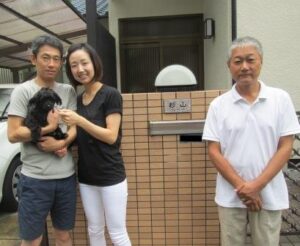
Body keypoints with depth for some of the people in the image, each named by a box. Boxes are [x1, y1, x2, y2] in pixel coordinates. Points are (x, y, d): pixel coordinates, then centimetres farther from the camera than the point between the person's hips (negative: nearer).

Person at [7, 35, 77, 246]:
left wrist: (62, 143, -15)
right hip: (35, 179, -3)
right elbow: (13, 134, -11)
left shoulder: (69, 91, 6)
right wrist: (48, 128, -14)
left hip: (66, 176, 4)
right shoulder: (23, 91, -5)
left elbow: (75, 127, 3)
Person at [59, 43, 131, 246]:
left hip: (111, 176, -6)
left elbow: (111, 136, -16)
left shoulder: (111, 95, -11)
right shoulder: (78, 99, 9)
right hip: (86, 177, 6)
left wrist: (79, 120, -24)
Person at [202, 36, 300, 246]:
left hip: (269, 195, 0)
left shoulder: (281, 99, -2)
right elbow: (214, 152, -4)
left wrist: (257, 185, -12)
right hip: (230, 196, 1)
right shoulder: (218, 105, -3)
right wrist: (241, 186, -12)